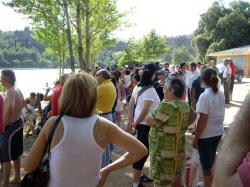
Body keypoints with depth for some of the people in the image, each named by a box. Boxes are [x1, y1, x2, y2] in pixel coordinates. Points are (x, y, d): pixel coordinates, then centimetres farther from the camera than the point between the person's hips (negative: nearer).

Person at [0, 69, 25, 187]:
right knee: (15, 154, 21)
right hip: (18, 123, 10)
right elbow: (22, 103, 25)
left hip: (11, 126, -9)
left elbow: (10, 108, -39)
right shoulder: (17, 90, 6)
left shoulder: (11, 92, -22)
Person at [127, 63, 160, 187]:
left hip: (140, 123, 9)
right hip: (146, 125, -9)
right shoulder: (150, 90, -19)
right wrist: (135, 123, -12)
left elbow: (131, 104, 9)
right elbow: (145, 111, -23)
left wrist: (131, 120, 11)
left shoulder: (138, 87, 5)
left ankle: (139, 175, 37)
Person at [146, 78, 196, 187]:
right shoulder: (185, 105, 2)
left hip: (163, 151, -8)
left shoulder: (167, 106, -23)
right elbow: (193, 116, 22)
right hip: (178, 148, 8)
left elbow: (149, 121, -16)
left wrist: (156, 111, 0)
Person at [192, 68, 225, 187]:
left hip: (206, 135, -7)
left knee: (206, 164, 7)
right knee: (212, 162, 22)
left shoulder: (205, 96, -20)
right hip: (218, 132, 7)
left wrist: (195, 138, -13)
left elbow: (202, 120, -20)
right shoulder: (221, 94, 1)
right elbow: (220, 114, 11)